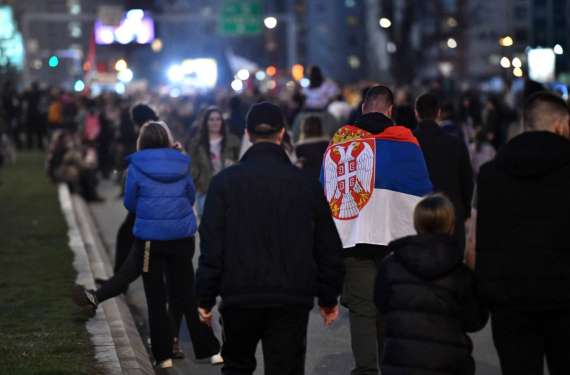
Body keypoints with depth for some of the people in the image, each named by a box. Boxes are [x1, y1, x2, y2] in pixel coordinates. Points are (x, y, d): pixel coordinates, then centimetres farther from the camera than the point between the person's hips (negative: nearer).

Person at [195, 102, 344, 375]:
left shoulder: (225, 181, -3)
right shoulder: (306, 185, 2)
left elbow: (211, 246, -6)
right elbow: (328, 248, 6)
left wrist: (205, 298, 2)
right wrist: (328, 299, 17)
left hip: (240, 298, 0)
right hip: (292, 301, 0)